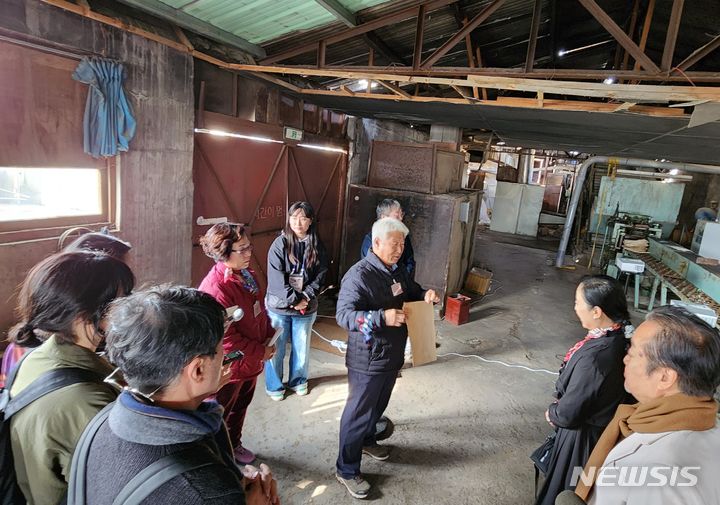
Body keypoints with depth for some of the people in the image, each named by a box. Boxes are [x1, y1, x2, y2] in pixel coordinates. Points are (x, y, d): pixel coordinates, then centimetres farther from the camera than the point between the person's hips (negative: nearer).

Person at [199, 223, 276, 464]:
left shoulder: (247, 274, 0)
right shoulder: (215, 288, -29)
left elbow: (260, 309, 12)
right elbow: (225, 337, -28)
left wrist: (269, 336, -2)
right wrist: (261, 352, -19)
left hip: (251, 362, 9)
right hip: (229, 367, -8)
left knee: (240, 407, 29)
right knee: (218, 416, 16)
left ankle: (234, 445, 51)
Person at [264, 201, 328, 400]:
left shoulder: (317, 246, -1)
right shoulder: (280, 244, -8)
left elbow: (320, 276, -2)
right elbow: (276, 277, -13)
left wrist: (305, 298, -14)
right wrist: (293, 299, -17)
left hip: (306, 308, 2)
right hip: (279, 306, -2)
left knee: (301, 348, 15)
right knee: (276, 349, 9)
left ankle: (298, 380, 39)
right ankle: (274, 386, 31)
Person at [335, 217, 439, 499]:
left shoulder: (398, 271, 4)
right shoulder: (359, 275, -23)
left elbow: (411, 292, 20)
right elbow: (344, 315, -29)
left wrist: (425, 295, -3)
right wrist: (382, 317, -40)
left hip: (393, 355, 8)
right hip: (367, 360, -8)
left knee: (378, 405, 26)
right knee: (359, 412, 6)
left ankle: (366, 441, 52)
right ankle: (346, 470, 24)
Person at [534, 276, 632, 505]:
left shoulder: (594, 357, -37)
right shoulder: (619, 338, -10)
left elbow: (568, 414, -25)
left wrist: (552, 412, -5)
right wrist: (559, 409, 2)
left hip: (581, 437, -7)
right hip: (603, 428, 8)